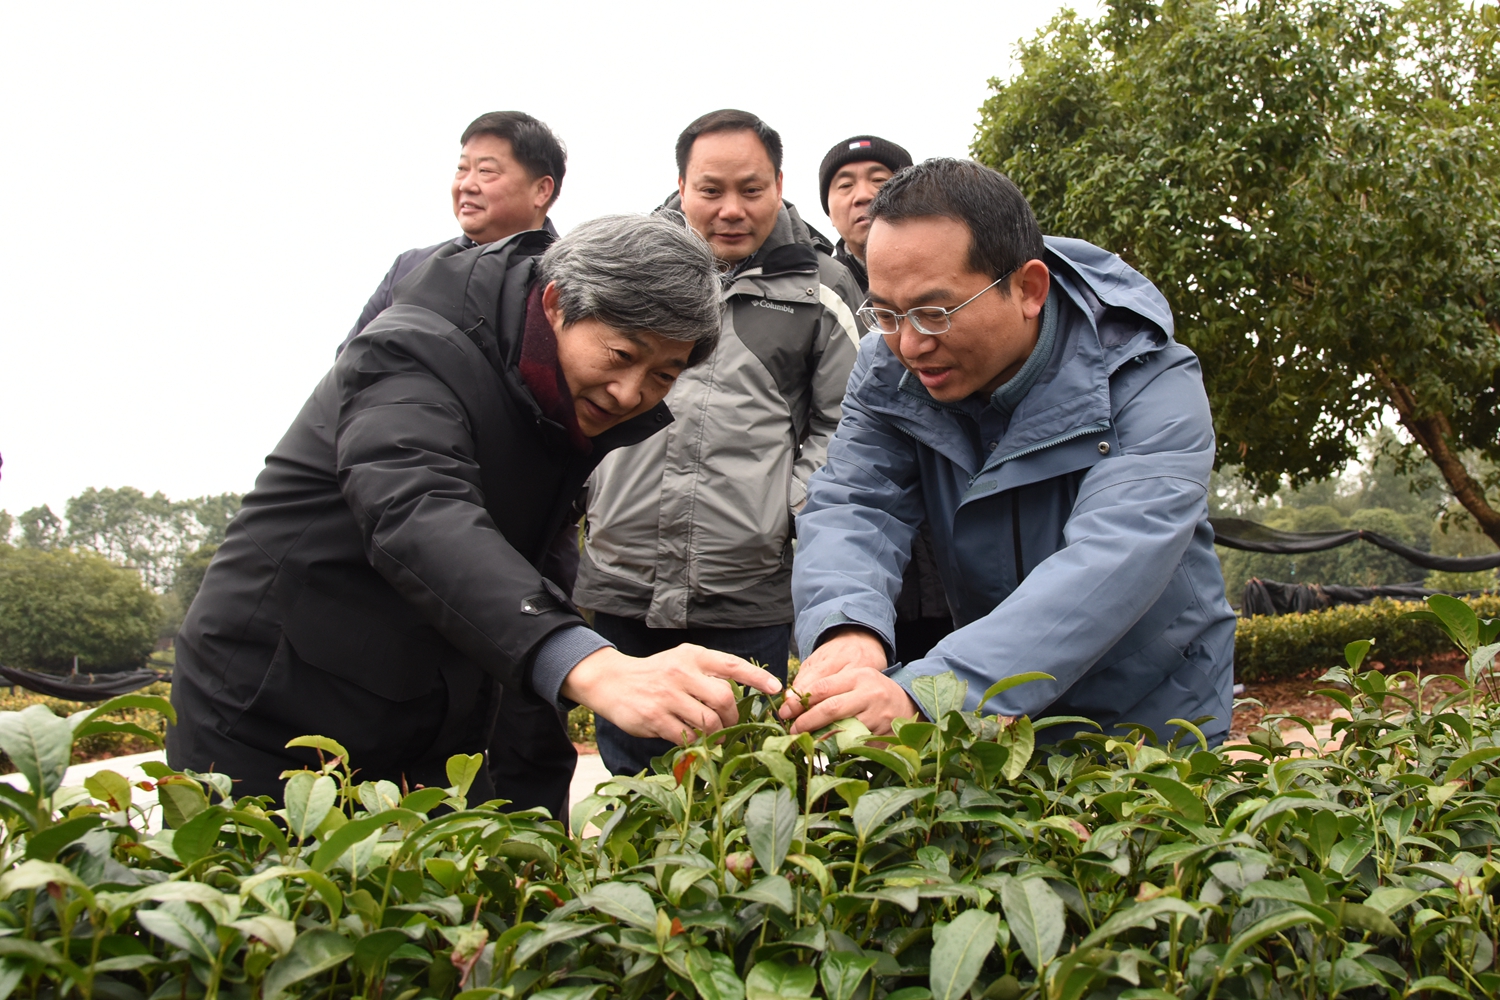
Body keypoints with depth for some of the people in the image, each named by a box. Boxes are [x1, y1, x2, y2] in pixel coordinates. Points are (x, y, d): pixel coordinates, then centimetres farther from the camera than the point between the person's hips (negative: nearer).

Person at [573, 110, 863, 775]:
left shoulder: (820, 290, 7)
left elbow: (841, 426, 8)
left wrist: (794, 508, -5)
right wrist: (588, 489, 7)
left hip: (750, 596, -2)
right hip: (619, 582, 2)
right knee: (627, 777, 13)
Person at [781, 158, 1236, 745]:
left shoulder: (1152, 388, -22)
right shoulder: (889, 372, -7)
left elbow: (1109, 564, -36)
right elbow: (848, 509, -15)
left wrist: (922, 695, -50)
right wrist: (847, 627, -41)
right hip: (989, 715, 0)